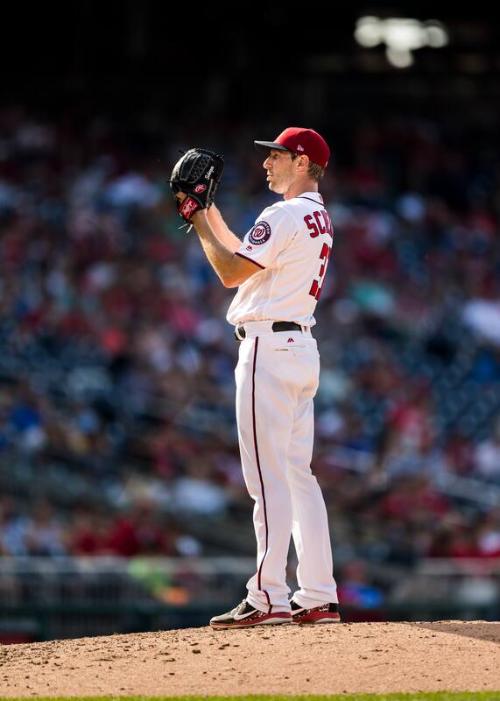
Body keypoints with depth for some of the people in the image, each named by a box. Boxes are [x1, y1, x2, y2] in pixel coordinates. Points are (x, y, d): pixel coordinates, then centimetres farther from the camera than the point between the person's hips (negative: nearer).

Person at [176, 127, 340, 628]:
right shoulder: (319, 219, 18)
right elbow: (248, 261, 26)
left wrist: (200, 225, -4)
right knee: (298, 474, 10)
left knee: (269, 477, -11)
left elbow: (231, 272, -16)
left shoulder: (284, 216, -13)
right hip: (302, 345, 10)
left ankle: (269, 598, -14)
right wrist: (211, 214, 22)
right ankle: (318, 597, 9)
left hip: (269, 349, -10)